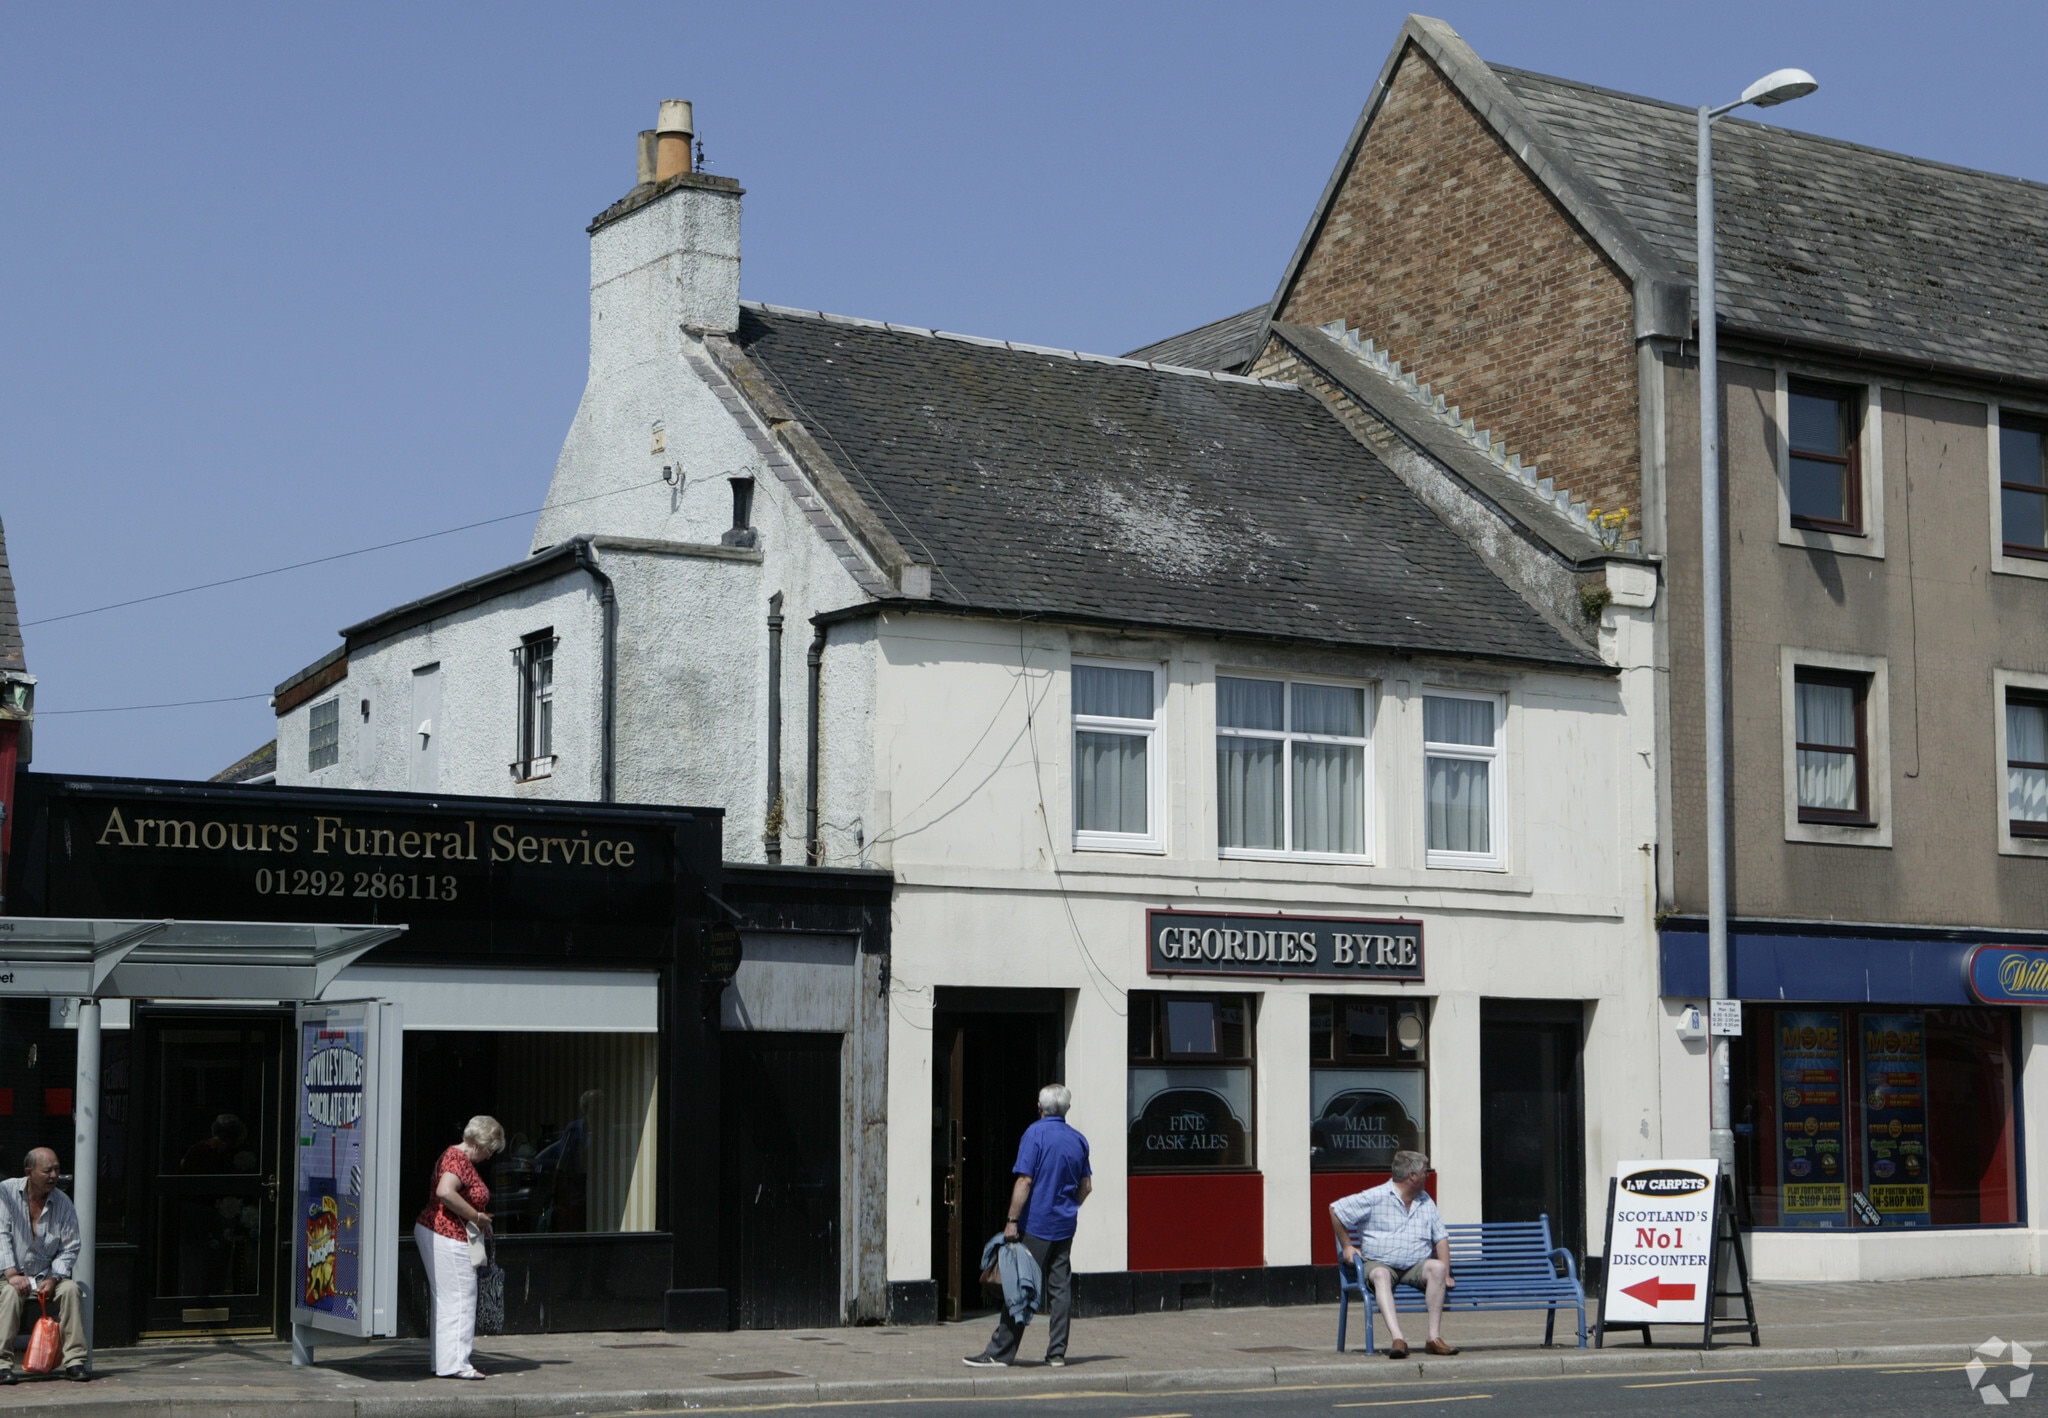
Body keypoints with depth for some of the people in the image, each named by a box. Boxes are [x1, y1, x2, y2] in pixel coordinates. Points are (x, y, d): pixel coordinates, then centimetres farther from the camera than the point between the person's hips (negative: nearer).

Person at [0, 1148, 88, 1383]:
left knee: (71, 1289, -25)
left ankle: (74, 1360, -22)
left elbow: (70, 1248, 0)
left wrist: (53, 1279, -16)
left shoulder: (63, 1203, 1)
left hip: (46, 1276, 2)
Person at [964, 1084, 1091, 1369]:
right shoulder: (1079, 1140, 9)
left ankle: (999, 1353, -1)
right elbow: (1086, 1186, 15)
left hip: (1036, 1224, -6)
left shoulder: (1036, 1133, -10)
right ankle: (1057, 1353, 7)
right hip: (1065, 1227, 6)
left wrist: (1012, 1220, -14)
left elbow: (1025, 1180, -16)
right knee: (1061, 1288, 7)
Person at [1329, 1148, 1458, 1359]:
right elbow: (1335, 1209, 0)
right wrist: (1346, 1246, 0)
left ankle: (1435, 1337, -31)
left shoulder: (1425, 1202, 16)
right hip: (1379, 1263, -4)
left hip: (1416, 1267, 4)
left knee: (1437, 1267, -29)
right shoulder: (1376, 1197, -2)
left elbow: (1441, 1238, 17)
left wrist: (1445, 1275, 5)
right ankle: (1398, 1339, -54)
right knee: (1380, 1274, -39)